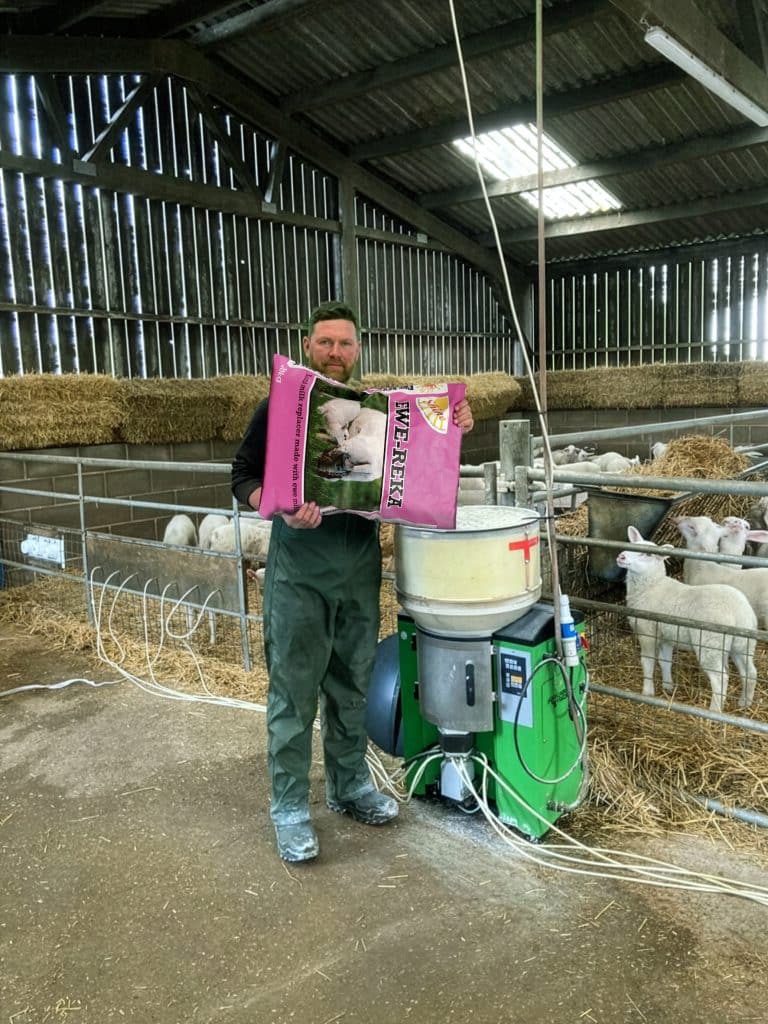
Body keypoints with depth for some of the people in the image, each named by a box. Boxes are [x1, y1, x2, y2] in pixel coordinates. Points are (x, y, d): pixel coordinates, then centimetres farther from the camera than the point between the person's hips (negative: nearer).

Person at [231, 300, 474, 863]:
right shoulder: (279, 406, -2)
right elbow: (244, 477, -3)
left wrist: (454, 428, -5)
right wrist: (281, 509, -24)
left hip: (360, 568, 4)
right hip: (299, 573, -3)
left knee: (352, 684, 15)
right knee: (295, 691, 2)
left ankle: (350, 785, 32)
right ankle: (290, 807, 16)